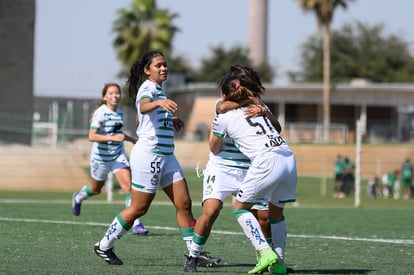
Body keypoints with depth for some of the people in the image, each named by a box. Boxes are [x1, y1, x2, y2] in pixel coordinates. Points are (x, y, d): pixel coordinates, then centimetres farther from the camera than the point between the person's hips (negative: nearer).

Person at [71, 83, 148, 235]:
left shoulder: (120, 112, 3)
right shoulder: (100, 113, -19)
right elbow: (92, 136, -29)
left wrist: (131, 139, 18)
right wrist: (113, 138, -38)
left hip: (118, 155, 4)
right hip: (101, 156, -4)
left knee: (128, 185, -14)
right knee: (96, 189, 17)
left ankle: (136, 224, -16)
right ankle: (78, 198, 53)